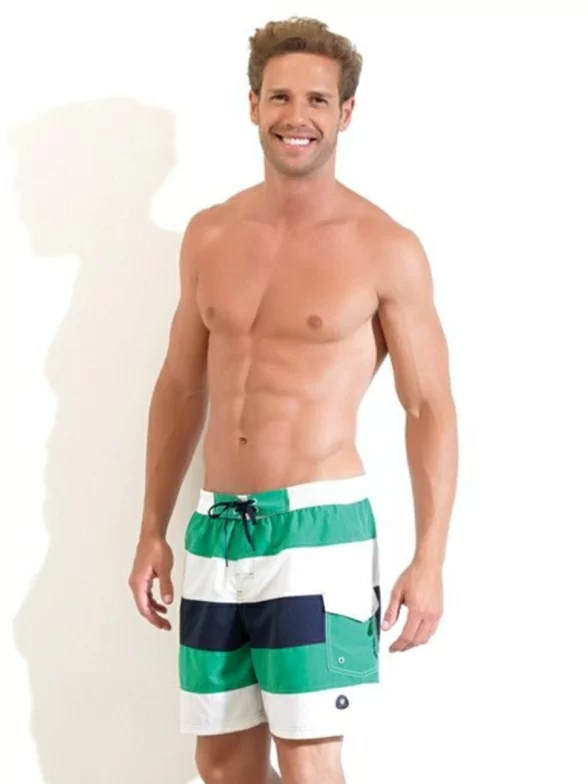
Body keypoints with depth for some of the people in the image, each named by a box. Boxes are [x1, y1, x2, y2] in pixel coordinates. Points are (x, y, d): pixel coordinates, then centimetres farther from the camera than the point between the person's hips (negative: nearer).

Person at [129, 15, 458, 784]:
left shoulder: (386, 249, -6)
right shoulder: (209, 235, 8)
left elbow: (430, 408, -5)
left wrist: (429, 559, -12)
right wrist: (153, 531, 14)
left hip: (319, 525, -5)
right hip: (216, 526, 5)